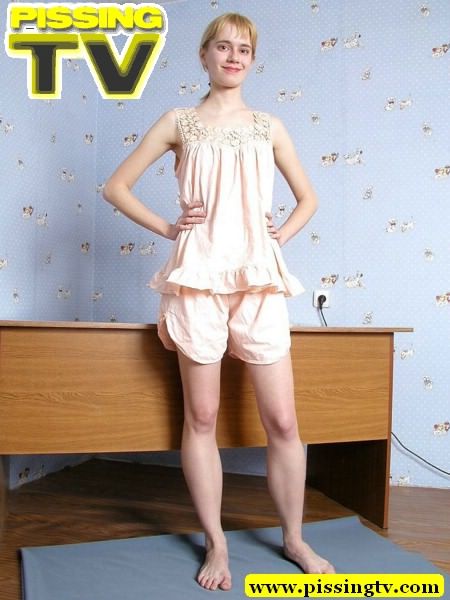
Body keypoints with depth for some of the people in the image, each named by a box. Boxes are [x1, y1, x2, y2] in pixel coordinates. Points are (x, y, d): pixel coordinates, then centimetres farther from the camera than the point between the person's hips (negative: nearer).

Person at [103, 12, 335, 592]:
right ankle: (216, 543, 19)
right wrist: (166, 227, 0)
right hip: (199, 279, -1)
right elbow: (116, 186, 9)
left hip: (259, 279, 2)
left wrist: (284, 233, 6)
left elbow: (307, 197, 23)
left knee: (283, 421, 2)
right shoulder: (179, 122, 9)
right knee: (201, 417, 3)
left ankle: (294, 538, 22)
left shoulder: (268, 126, 14)